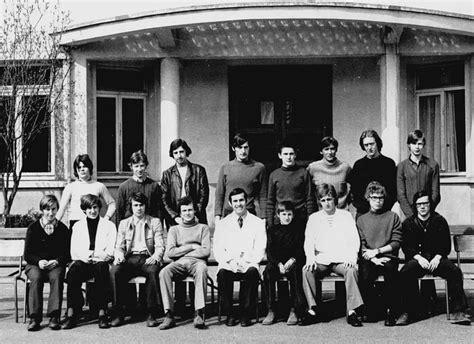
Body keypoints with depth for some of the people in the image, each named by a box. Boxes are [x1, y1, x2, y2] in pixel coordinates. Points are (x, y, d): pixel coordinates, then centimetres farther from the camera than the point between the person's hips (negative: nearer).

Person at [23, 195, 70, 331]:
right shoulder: (33, 228, 4)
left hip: (56, 264, 0)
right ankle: (34, 318, -32)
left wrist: (57, 261, -15)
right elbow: (27, 254, 2)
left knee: (56, 277, -34)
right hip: (35, 264, 0)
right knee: (36, 278, -33)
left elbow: (66, 254, 6)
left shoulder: (63, 229, 6)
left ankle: (54, 316, -33)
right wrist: (38, 261, -18)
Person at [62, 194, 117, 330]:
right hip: (82, 263, 2)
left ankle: (102, 313, -36)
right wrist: (85, 256, -13)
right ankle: (72, 313, -35)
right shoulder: (77, 226, 20)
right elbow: (74, 251, 9)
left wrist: (93, 255, -13)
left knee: (101, 267, -37)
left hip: (101, 263, -1)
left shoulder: (109, 225, 14)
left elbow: (110, 252, 3)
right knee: (74, 269, -33)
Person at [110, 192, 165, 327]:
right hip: (129, 258, 2)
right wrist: (119, 255, -10)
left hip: (147, 258, -2)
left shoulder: (155, 222, 13)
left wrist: (155, 256, -17)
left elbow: (160, 246, 5)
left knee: (153, 271, -37)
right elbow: (119, 246, 14)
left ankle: (152, 315, -29)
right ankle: (118, 314, -21)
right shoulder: (124, 223, 19)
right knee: (114, 271, -30)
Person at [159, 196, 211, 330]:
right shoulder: (174, 229, 23)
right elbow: (170, 252, 7)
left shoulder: (203, 228, 18)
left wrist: (181, 252, 2)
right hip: (179, 264, 2)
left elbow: (206, 251, 2)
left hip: (197, 261, -2)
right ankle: (169, 315, -32)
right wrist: (191, 247, 1)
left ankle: (199, 314, -43)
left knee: (201, 270, -38)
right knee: (164, 272, -31)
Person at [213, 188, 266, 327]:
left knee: (252, 272, -35)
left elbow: (260, 251, 3)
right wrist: (230, 261, -14)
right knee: (222, 273, -33)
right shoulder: (222, 224, 14)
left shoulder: (258, 223, 10)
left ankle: (246, 314, -21)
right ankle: (229, 314, -18)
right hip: (227, 264, 1)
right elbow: (217, 251, 6)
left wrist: (245, 261, -15)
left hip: (248, 264, -1)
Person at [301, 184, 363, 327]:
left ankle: (352, 311, -32)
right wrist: (310, 258, -14)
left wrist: (352, 257, -13)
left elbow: (354, 239, 6)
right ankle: (313, 311, -26)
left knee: (351, 270, -33)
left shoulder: (346, 215, 13)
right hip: (321, 260, 1)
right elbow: (309, 241, 6)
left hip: (341, 260, -1)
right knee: (306, 271, -29)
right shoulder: (313, 218, 16)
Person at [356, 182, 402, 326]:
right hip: (369, 259, 1)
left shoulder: (392, 217, 12)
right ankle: (370, 312, -11)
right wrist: (374, 259, -10)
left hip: (388, 257, -1)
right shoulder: (361, 220, 15)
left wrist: (377, 251, -6)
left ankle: (390, 312, -22)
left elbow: (396, 243, 4)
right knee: (364, 277, -31)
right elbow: (361, 246, 6)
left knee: (391, 270, -35)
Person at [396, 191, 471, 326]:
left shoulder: (439, 221, 10)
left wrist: (437, 257, -12)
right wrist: (418, 257, -15)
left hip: (437, 258, 1)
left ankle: (458, 312, -24)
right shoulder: (408, 223, 9)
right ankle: (408, 312, -26)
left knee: (455, 271, -28)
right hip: (416, 258, -1)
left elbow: (446, 245, 6)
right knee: (405, 273, -32)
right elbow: (406, 246, 3)